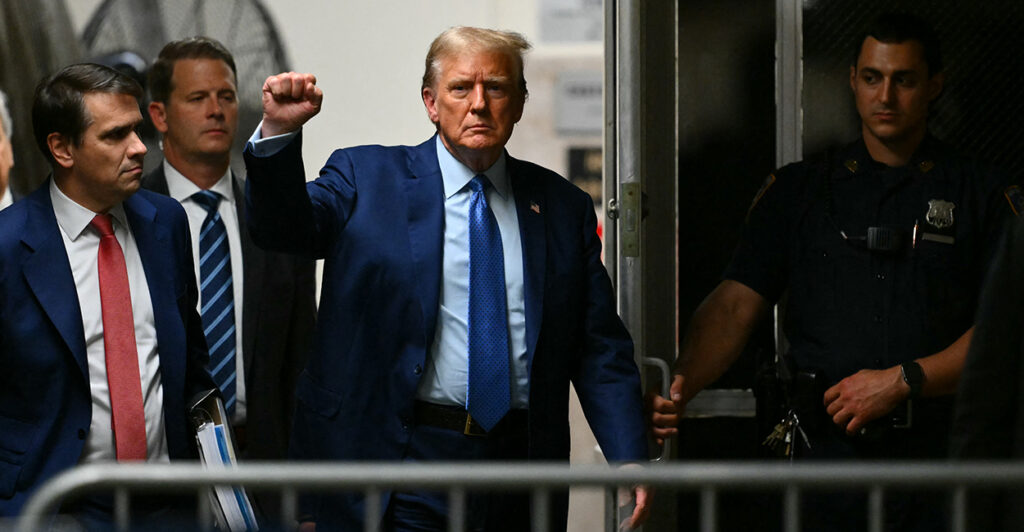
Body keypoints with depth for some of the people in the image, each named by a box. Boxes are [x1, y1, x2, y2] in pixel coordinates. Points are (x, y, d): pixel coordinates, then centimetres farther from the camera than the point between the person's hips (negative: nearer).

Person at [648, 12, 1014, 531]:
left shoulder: (978, 192, 7)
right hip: (827, 447, 1)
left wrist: (903, 381, -12)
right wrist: (678, 388, -15)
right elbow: (735, 304, 2)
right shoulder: (796, 190, 12)